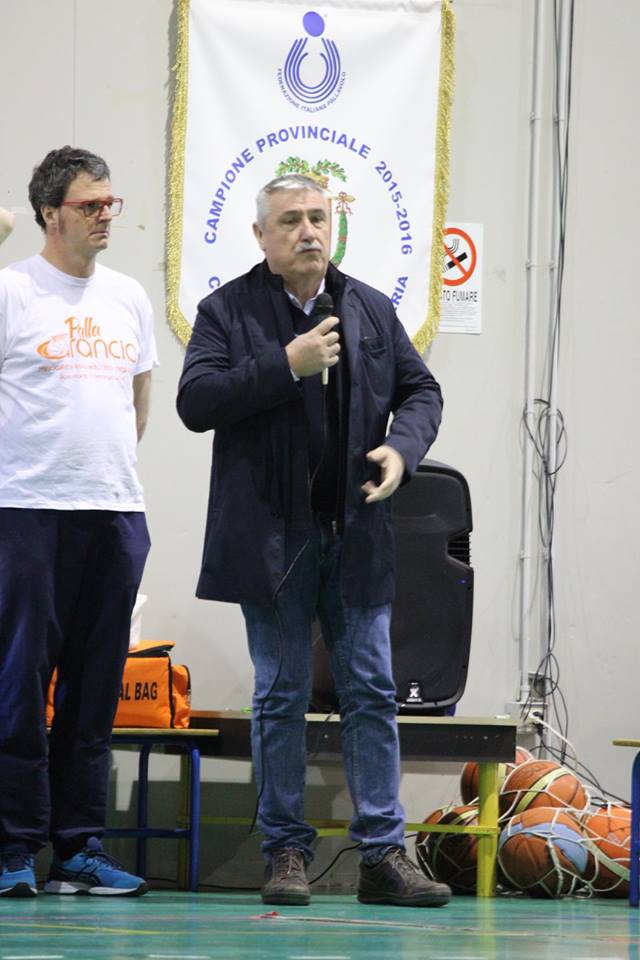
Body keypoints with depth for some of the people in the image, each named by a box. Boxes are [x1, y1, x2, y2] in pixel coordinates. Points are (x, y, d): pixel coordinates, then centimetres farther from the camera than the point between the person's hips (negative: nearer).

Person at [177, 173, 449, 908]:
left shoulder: (372, 310, 11)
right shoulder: (227, 311, -1)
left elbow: (420, 389, 16)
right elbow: (195, 401, -11)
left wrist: (402, 447, -4)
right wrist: (285, 365, -20)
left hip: (357, 534, 3)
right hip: (272, 536, -3)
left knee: (371, 693, 2)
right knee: (281, 696, 3)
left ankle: (382, 854, 4)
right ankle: (286, 852, 9)